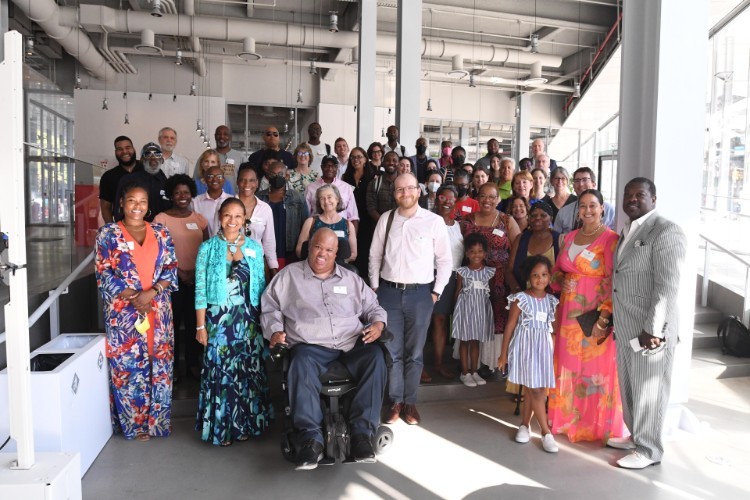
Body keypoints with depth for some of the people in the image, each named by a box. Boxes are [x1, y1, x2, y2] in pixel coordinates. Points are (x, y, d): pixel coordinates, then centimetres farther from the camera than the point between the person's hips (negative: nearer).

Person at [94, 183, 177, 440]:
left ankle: (157, 419, 20)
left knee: (159, 364, 7)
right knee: (128, 365, 2)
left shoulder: (160, 232, 8)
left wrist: (151, 292, -12)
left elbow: (171, 269, 4)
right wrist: (132, 296, -13)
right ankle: (134, 423, 17)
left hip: (158, 310, 2)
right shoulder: (108, 232, 2)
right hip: (123, 311, -2)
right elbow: (103, 273, -3)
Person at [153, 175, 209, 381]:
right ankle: (173, 364, 18)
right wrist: (179, 271, -9)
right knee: (173, 322, 4)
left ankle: (193, 362, 22)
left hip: (196, 278, 3)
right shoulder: (162, 219, -4)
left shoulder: (199, 219, 7)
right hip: (173, 278, -3)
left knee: (194, 322, 10)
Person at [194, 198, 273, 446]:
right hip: (218, 318, -2)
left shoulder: (254, 247, 4)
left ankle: (246, 424, 24)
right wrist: (200, 325, -5)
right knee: (220, 371, 3)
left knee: (249, 370, 7)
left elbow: (261, 286, 7)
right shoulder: (208, 248, -1)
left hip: (247, 319, 2)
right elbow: (200, 290, -2)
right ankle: (221, 427, 19)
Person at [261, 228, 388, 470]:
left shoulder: (351, 279, 22)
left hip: (353, 344, 2)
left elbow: (373, 307, 23)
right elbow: (270, 308, 15)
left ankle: (362, 431, -26)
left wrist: (378, 323, 1)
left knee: (376, 357, -29)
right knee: (301, 363, -37)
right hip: (311, 346, -2)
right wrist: (275, 331, -3)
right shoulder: (289, 275, 16)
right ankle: (311, 437, -32)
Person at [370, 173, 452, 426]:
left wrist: (436, 292, -1)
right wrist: (375, 287, 6)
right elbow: (375, 255, 10)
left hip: (420, 293, -1)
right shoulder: (385, 219, 4)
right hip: (389, 292, 2)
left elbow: (444, 260, 2)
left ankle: (410, 402, 23)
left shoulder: (434, 221, -4)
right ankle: (395, 401, 21)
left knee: (414, 352, 9)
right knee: (391, 350, 7)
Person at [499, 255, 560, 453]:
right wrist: (503, 353, -3)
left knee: (536, 391, 8)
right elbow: (510, 326, -5)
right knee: (535, 391, -3)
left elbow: (553, 327, 9)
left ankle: (524, 424, 27)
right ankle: (546, 432, 6)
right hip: (525, 348, -4)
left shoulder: (552, 301, 5)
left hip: (544, 348, 4)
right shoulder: (520, 299, -8)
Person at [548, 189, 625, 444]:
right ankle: (568, 417, 29)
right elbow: (557, 269, 18)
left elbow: (613, 282, -14)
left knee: (595, 368, 3)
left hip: (594, 315, -6)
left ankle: (597, 424, 19)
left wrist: (604, 317, -19)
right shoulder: (570, 237, 10)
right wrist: (561, 280, -4)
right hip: (569, 312, 6)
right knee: (568, 366, 13)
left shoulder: (611, 239, -9)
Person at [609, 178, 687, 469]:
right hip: (625, 327, 8)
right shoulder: (627, 232, 13)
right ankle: (635, 436, 36)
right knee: (628, 386, 18)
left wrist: (653, 329, -21)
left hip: (649, 327, -8)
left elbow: (667, 286, -18)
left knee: (648, 389, 5)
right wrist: (609, 319, 15)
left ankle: (649, 450, 21)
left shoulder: (666, 232, -13)